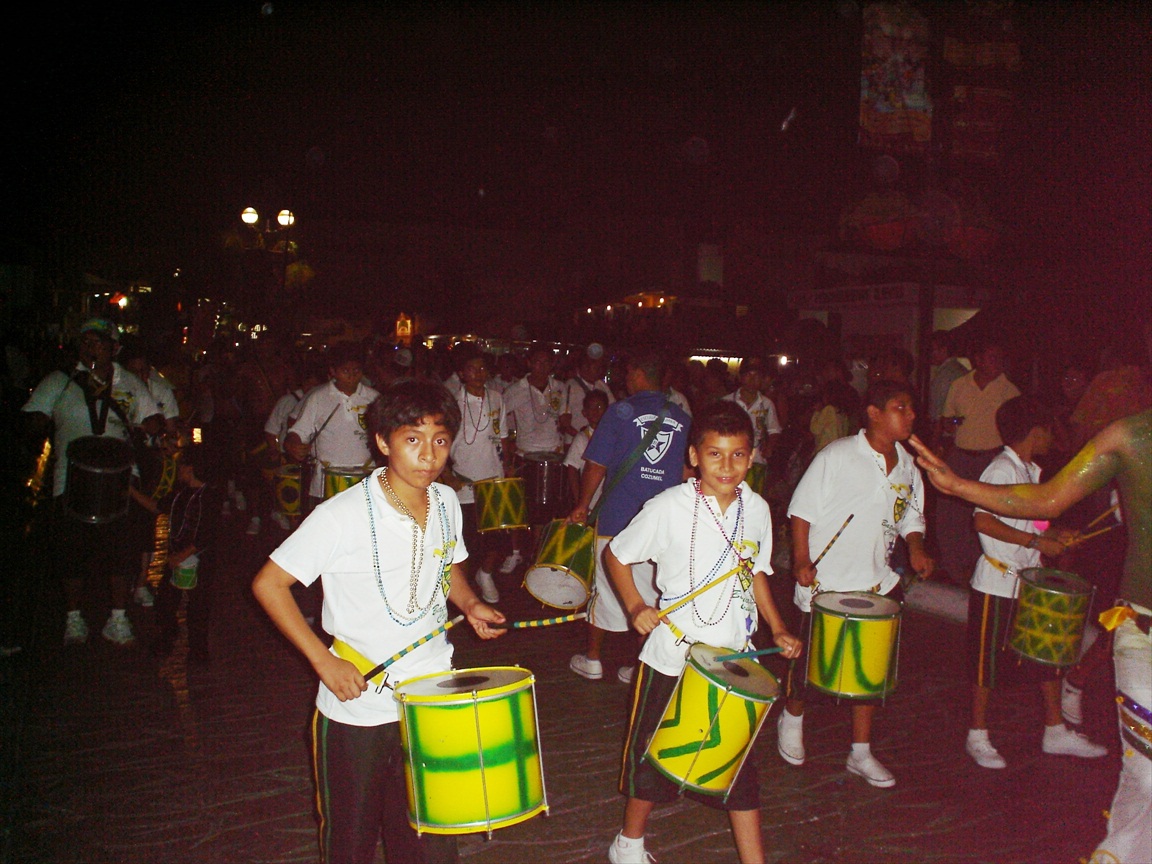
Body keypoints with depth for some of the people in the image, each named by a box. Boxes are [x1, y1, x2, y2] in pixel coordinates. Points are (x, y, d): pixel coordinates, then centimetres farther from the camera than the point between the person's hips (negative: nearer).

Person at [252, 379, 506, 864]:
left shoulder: (446, 503, -2)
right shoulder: (343, 515, -19)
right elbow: (268, 584, -15)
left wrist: (470, 604, -3)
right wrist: (323, 660, -20)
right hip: (358, 705, -4)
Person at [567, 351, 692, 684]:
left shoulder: (620, 411, -6)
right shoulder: (682, 419, 5)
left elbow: (596, 465, -5)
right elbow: (687, 473, 10)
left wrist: (582, 505, 7)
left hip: (619, 517, -3)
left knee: (607, 588, 11)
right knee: (652, 594, 11)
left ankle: (592, 660, 23)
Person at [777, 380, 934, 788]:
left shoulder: (907, 466, 6)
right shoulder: (838, 456, -12)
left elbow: (911, 518, 16)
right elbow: (802, 510, -9)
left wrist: (916, 550, -4)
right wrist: (802, 561, -15)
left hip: (876, 584, 5)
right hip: (825, 582, -5)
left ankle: (861, 751, 24)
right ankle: (792, 717, 37)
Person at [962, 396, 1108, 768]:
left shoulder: (1031, 471, 12)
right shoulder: (1001, 469, -16)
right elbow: (983, 521, -26)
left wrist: (1054, 534, 5)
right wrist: (1038, 541, -25)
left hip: (1030, 583, 9)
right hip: (997, 583, -9)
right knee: (989, 658, 3)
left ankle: (1056, 731, 27)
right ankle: (978, 736, 15)